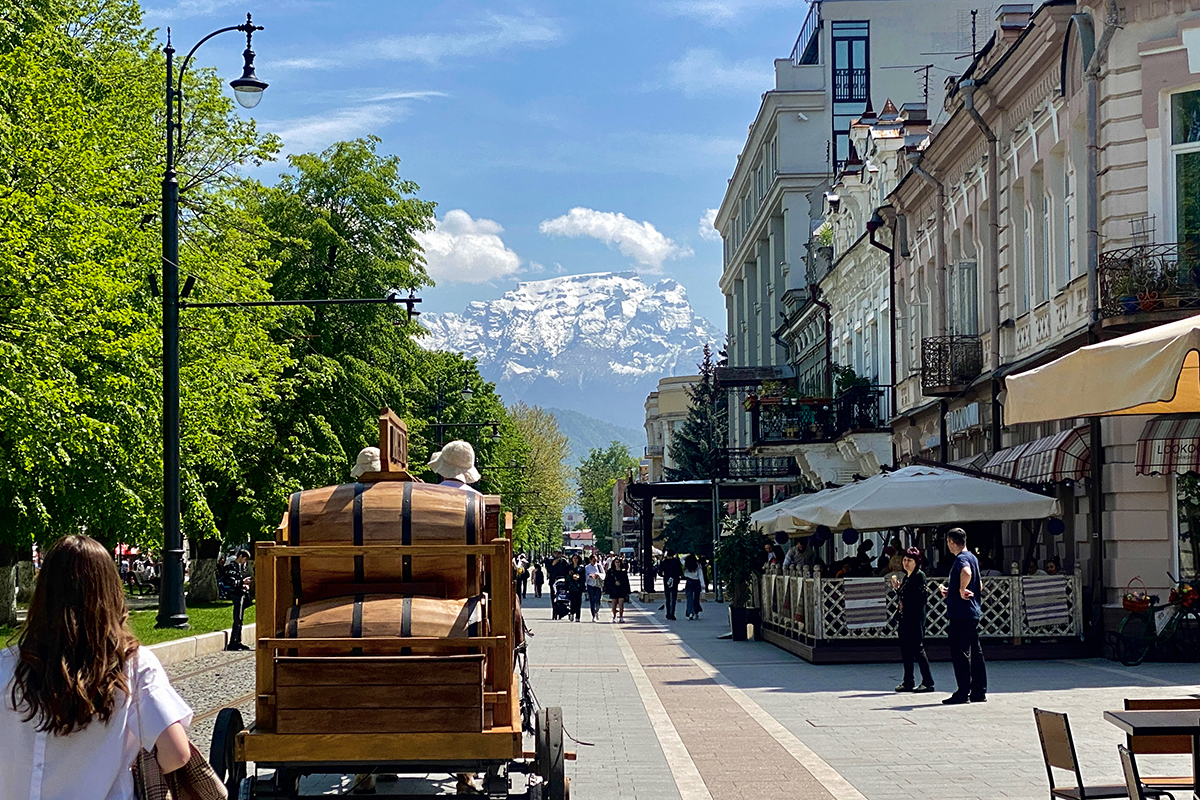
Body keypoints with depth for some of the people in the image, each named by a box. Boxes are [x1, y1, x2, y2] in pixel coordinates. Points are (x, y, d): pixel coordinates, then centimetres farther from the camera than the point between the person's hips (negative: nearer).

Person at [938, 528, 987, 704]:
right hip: (973, 612, 10)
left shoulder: (961, 559, -13)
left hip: (960, 613, -10)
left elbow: (966, 573, -38)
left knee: (960, 653, -5)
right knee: (975, 652, 11)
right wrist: (949, 590, 19)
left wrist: (961, 590, -23)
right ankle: (979, 691, 13)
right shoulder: (973, 558, 16)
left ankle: (963, 693, -4)